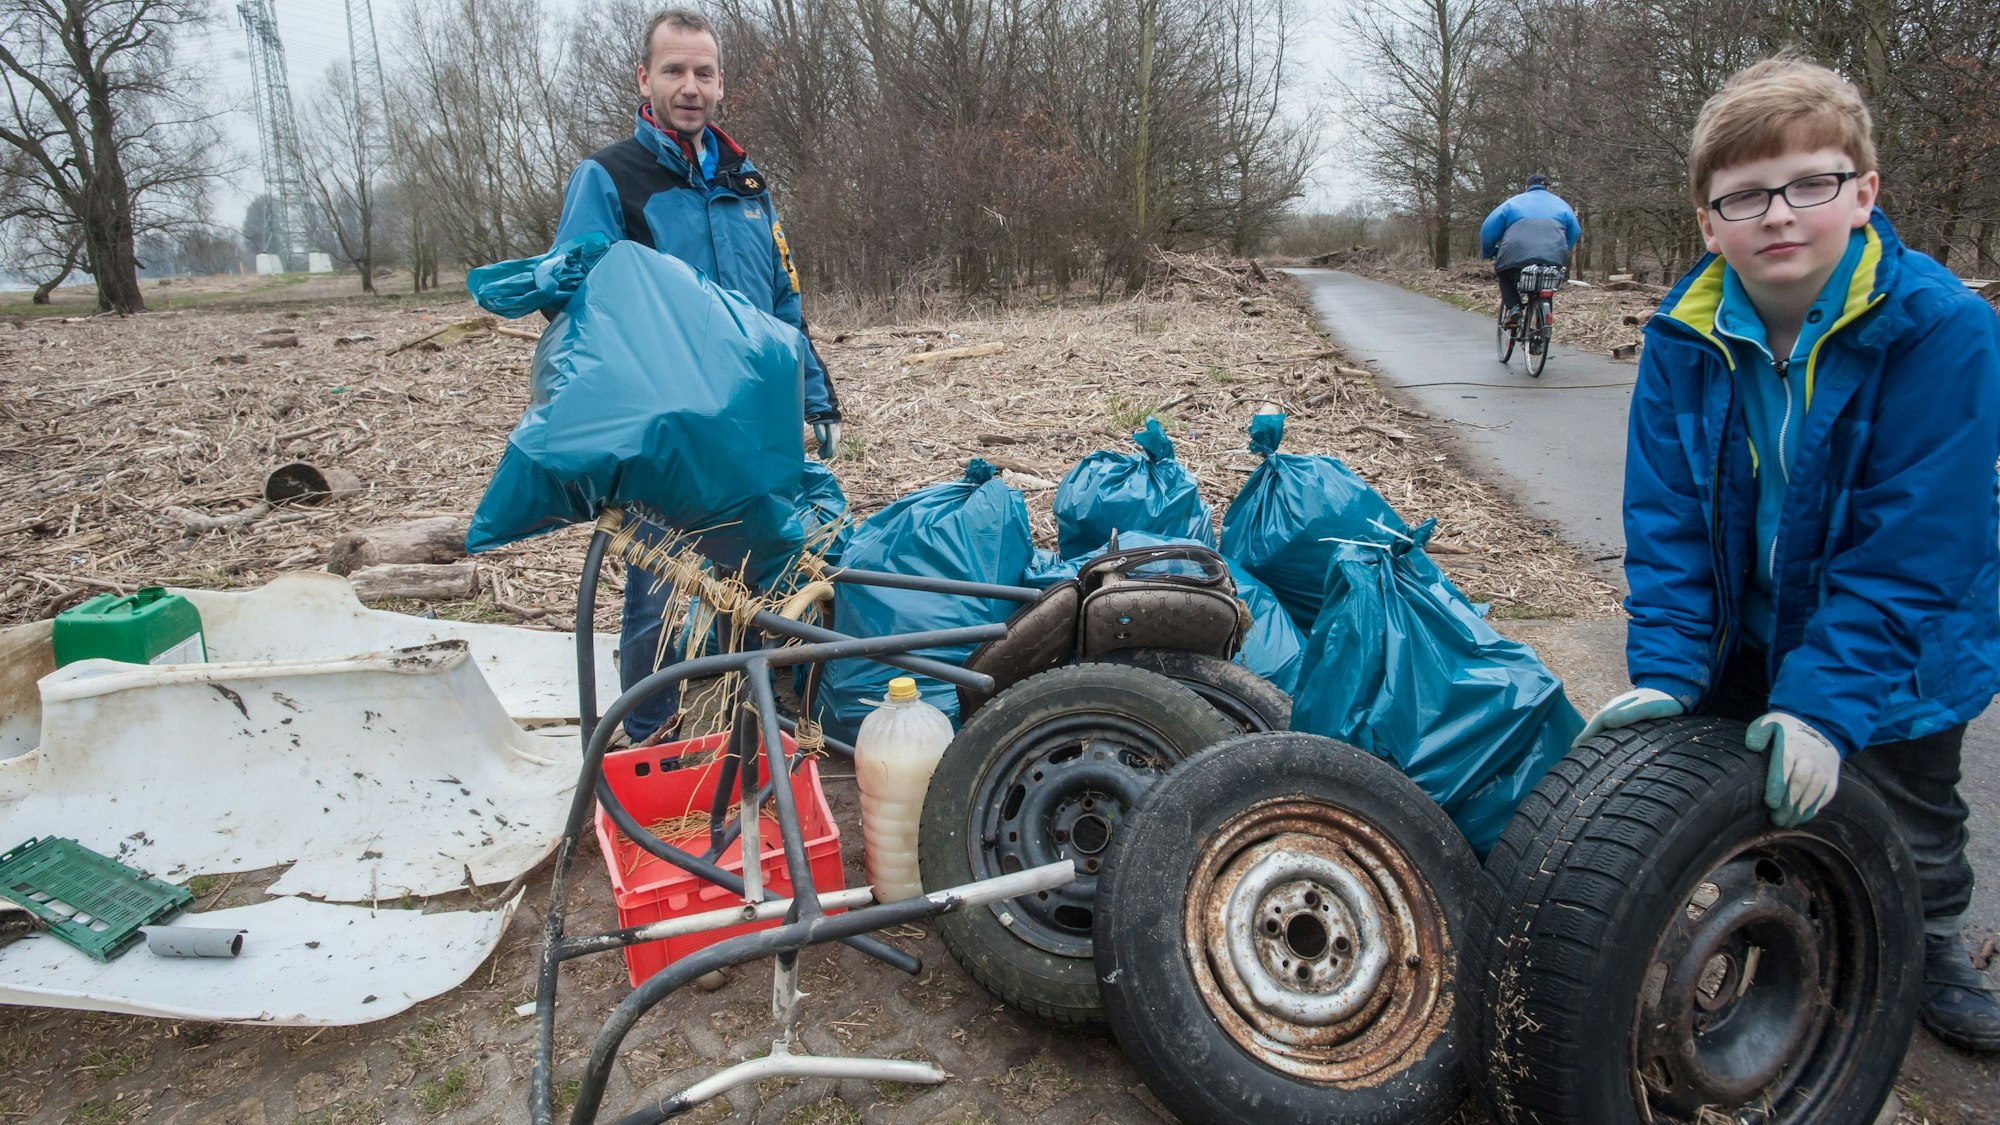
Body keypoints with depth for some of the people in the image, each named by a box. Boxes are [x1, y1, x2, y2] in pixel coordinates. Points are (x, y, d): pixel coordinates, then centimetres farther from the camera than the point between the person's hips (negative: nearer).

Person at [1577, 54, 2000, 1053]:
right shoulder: (1684, 336, -17)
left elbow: (1911, 551, -28)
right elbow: (1666, 520, -15)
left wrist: (1825, 703, -32)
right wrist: (1664, 669, -22)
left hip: (1893, 646, -2)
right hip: (1736, 634, 2)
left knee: (1914, 819, 19)